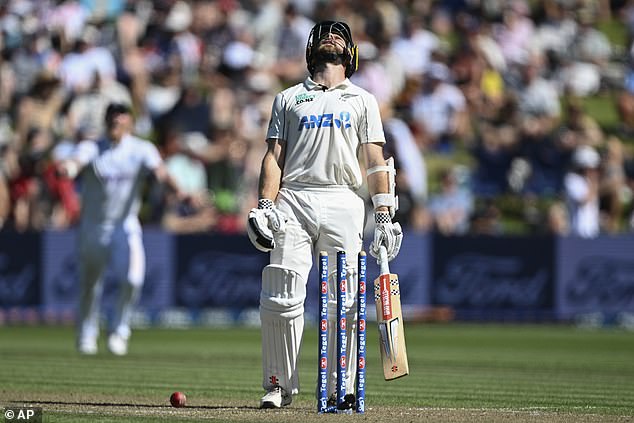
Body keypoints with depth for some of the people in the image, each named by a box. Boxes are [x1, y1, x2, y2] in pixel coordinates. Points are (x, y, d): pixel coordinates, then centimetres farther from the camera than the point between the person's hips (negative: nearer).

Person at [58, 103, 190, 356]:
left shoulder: (141, 149, -3)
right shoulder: (91, 148, -4)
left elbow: (159, 170, -21)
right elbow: (75, 162, -26)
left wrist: (178, 190, -42)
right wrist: (66, 168, -52)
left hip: (126, 225, -1)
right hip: (93, 227, 1)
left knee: (133, 277, -22)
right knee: (89, 285, 9)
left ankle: (120, 330, -1)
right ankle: (86, 336, 33)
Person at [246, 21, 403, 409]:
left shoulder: (363, 101, 18)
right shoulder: (288, 99, 19)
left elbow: (376, 161, 10)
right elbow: (274, 157, 11)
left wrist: (384, 215, -1)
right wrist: (265, 207, -3)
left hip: (343, 202, 0)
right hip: (293, 201, 0)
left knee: (344, 301, -5)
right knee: (282, 299, -8)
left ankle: (338, 388, 1)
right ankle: (280, 385, 1)